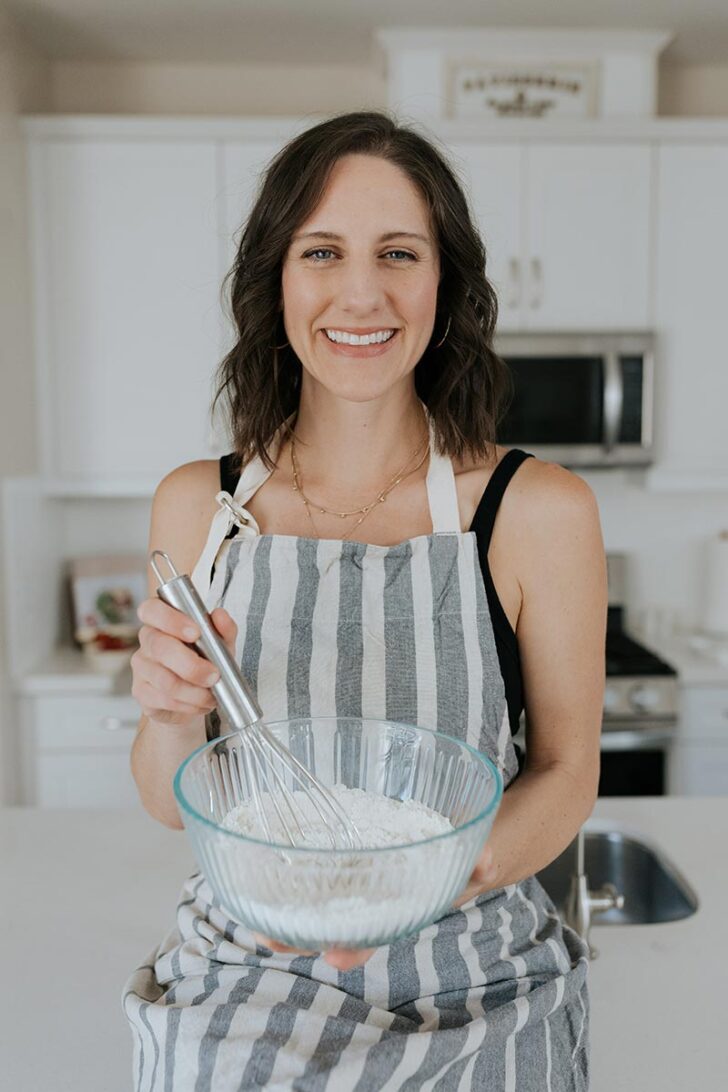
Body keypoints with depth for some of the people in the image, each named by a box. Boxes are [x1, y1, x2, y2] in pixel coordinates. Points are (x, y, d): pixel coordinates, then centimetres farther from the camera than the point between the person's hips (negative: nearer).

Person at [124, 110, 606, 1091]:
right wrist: (171, 714, -21)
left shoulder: (541, 511, -14)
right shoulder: (197, 505, -7)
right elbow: (173, 806, 0)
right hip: (245, 986, 1)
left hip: (471, 993, 0)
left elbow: (566, 768, -4)